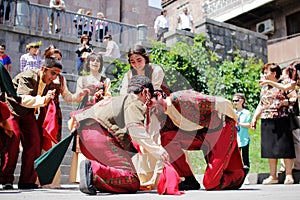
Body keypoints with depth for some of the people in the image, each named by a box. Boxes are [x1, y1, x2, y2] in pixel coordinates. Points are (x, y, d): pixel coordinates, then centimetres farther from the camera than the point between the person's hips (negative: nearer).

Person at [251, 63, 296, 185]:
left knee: (284, 148, -4)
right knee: (269, 149, 6)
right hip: (266, 122, 6)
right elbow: (260, 105, 23)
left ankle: (289, 175, 4)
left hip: (281, 121, -6)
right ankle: (273, 176, 13)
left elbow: (294, 97, -6)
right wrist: (255, 118, 15)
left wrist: (283, 103, -20)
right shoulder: (264, 88, 19)